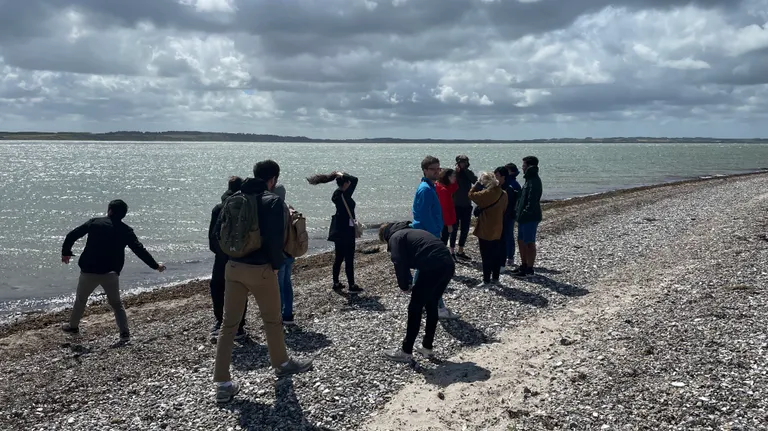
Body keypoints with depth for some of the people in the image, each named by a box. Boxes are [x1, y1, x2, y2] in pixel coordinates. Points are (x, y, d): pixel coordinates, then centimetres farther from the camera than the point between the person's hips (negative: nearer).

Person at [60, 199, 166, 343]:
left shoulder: (94, 222, 1)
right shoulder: (126, 231, 1)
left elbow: (72, 235, 0)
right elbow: (140, 250, 0)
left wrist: (66, 252, 15)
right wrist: (156, 266, 7)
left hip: (89, 271, 0)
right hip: (111, 273, 0)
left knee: (80, 300, 22)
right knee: (116, 303, 13)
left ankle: (73, 326, 38)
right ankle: (125, 333, 4)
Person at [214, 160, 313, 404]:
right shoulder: (273, 202, -11)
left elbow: (219, 232, 9)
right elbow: (276, 239, -19)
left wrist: (233, 255, 14)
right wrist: (277, 264, -4)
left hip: (233, 267, 5)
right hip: (260, 269, -5)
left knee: (229, 325, 7)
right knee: (272, 320, 16)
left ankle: (223, 384, 6)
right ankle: (282, 364, 36)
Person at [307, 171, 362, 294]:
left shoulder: (337, 194, 5)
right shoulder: (344, 195, -20)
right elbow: (354, 180, -22)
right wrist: (341, 174, -12)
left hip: (338, 230, 9)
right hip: (346, 230, -9)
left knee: (339, 258, 16)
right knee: (349, 259, -3)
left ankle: (336, 283, 23)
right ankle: (352, 286, 1)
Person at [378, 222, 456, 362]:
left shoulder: (395, 237, 9)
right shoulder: (410, 232, 34)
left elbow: (400, 265, -4)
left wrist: (404, 286, 10)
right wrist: (418, 286, 27)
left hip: (433, 268, -8)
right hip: (448, 265, 8)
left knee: (415, 308, 5)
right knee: (431, 306, 22)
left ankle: (406, 352, 13)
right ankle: (427, 347, 30)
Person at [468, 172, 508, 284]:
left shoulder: (486, 194, -20)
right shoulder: (503, 194, 3)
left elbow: (471, 194, -10)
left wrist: (478, 183, -5)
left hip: (485, 230, -7)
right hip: (497, 230, 7)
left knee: (486, 256, 0)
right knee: (496, 255, 14)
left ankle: (486, 279, 4)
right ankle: (495, 278, 21)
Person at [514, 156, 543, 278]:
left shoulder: (534, 181, -17)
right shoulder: (529, 179, 15)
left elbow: (532, 201, -24)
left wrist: (525, 213, -25)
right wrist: (520, 213, 16)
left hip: (530, 218, -10)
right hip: (524, 217, 10)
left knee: (529, 243, -3)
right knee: (521, 241, 16)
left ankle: (529, 270, 3)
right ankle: (524, 266, 26)